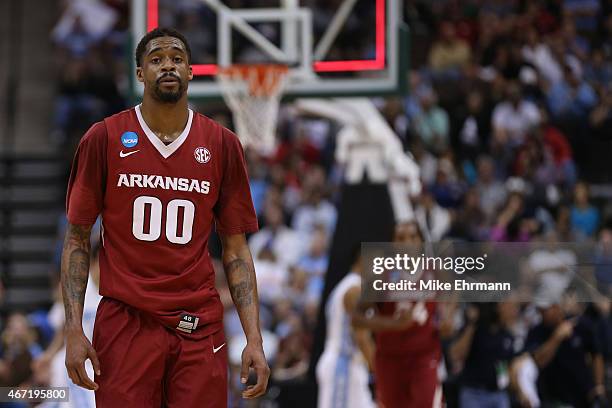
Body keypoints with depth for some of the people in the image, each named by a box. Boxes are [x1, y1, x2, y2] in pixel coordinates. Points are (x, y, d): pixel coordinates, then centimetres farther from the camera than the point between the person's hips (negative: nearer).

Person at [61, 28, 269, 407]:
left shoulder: (222, 144, 5)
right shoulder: (103, 138, 1)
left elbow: (235, 250, 7)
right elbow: (77, 238, 4)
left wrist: (254, 339, -2)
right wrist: (74, 330, -6)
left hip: (199, 326, 1)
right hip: (125, 322, -1)